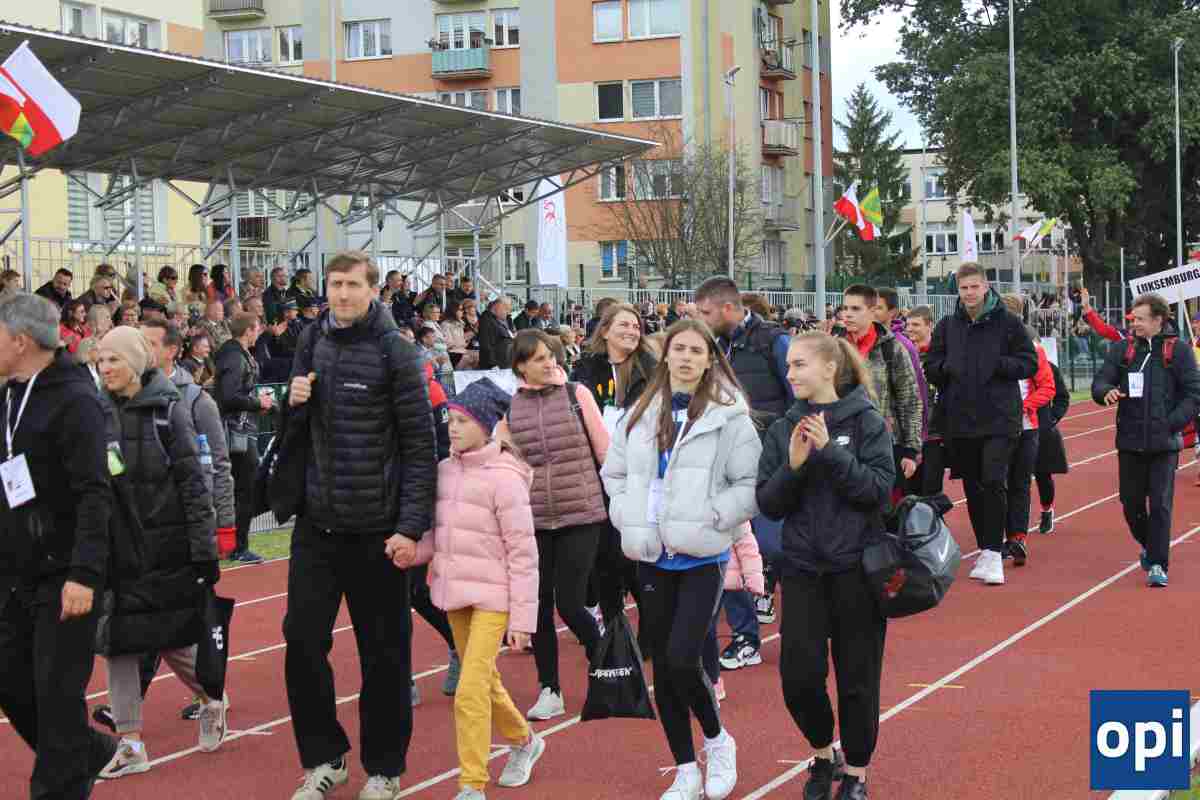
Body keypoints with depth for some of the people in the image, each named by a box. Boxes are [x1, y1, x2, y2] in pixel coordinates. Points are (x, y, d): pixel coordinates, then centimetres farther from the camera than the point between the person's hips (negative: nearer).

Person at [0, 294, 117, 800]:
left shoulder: (73, 400, -15)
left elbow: (94, 496, -21)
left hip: (63, 577, -8)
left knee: (57, 694, -2)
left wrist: (84, 574, -27)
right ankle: (87, 751, 31)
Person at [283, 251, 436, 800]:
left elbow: (420, 446, -10)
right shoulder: (312, 342, 6)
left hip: (377, 530, -4)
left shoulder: (395, 351, -8)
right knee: (302, 640, 4)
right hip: (316, 523, 5)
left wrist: (412, 527, -16)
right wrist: (296, 403, -7)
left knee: (383, 654, 6)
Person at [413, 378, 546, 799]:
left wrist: (523, 618, -13)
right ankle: (524, 740, 45)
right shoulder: (444, 471, 4)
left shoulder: (504, 478, -15)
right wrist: (414, 551, -9)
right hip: (454, 593, 7)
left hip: (491, 597, -7)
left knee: (470, 692, -12)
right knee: (486, 682, 20)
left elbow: (523, 554, -13)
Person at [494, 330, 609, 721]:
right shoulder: (510, 407, 3)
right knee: (539, 605, 4)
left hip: (581, 515, -2)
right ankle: (550, 691, 18)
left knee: (569, 604, -4)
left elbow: (604, 450, 2)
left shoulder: (576, 394, -1)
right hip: (534, 519, 3)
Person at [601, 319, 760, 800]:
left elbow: (751, 484, -9)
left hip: (703, 557, -5)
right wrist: (628, 516, 5)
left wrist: (709, 517, -15)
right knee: (662, 666, 9)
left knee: (682, 659, -16)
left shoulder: (728, 415, -6)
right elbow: (614, 472, 18)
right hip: (653, 557, 5)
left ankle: (717, 740, 14)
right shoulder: (642, 414, 8)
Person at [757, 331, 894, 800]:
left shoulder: (867, 422, -5)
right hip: (802, 569, 3)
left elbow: (881, 490, -13)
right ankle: (823, 753, 27)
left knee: (857, 679, 5)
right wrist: (794, 465, -16)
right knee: (798, 677, 0)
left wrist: (830, 452, -21)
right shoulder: (784, 430, 4)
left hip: (857, 569, -3)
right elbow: (769, 504, 1)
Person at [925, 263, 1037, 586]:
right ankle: (986, 550, 21)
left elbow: (1029, 363, -1)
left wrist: (997, 364, -15)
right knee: (972, 487, 10)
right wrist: (947, 368, -9)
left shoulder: (1007, 322, -1)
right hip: (959, 420, 4)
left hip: (1000, 418, -4)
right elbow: (931, 367, 12)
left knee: (993, 483, -13)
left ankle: (993, 553, -7)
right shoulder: (947, 326, 9)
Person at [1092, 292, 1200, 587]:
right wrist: (1107, 392, -21)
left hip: (1164, 443, -3)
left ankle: (1157, 565, 0)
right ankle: (1149, 546, 36)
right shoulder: (1121, 349, 6)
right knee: (1131, 502, 11)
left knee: (1160, 504, -5)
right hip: (1129, 441, 3)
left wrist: (1172, 423, -13)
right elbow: (1099, 382, 3)